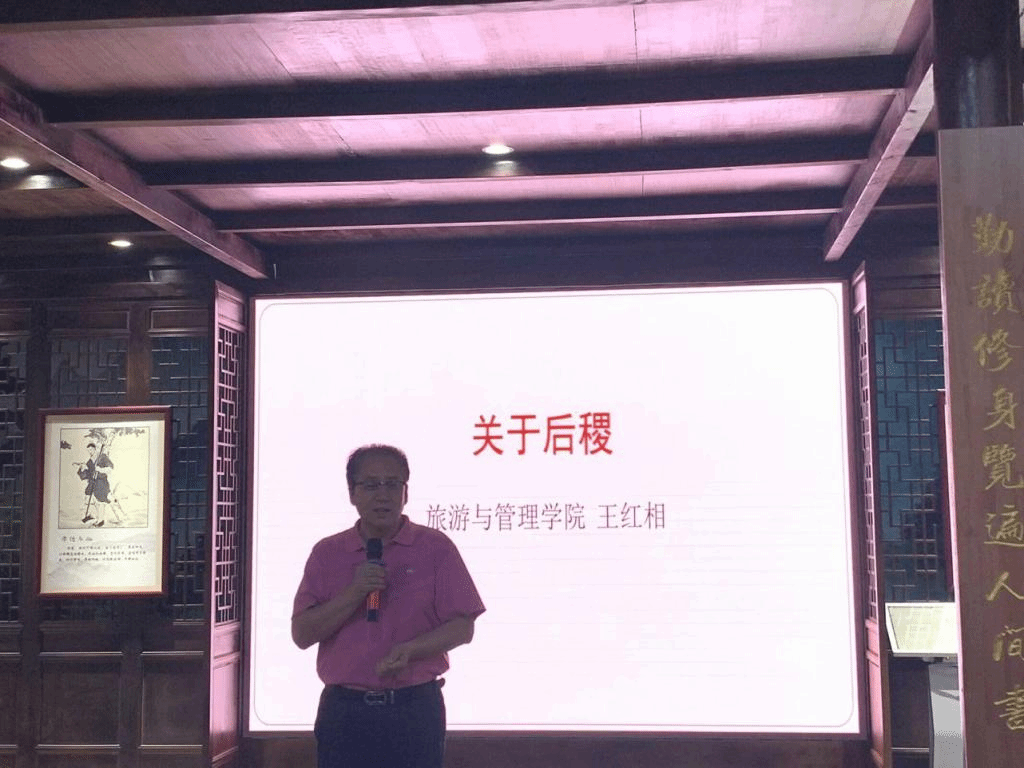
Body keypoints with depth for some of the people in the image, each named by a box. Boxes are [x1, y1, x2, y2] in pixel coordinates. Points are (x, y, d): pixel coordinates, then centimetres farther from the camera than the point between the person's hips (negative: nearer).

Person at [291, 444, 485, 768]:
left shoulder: (436, 548, 3)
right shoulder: (327, 553, 8)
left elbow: (462, 627, -1)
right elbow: (301, 633, 1)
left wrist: (409, 649, -18)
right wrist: (354, 593, -13)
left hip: (415, 708, -1)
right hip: (344, 710, 2)